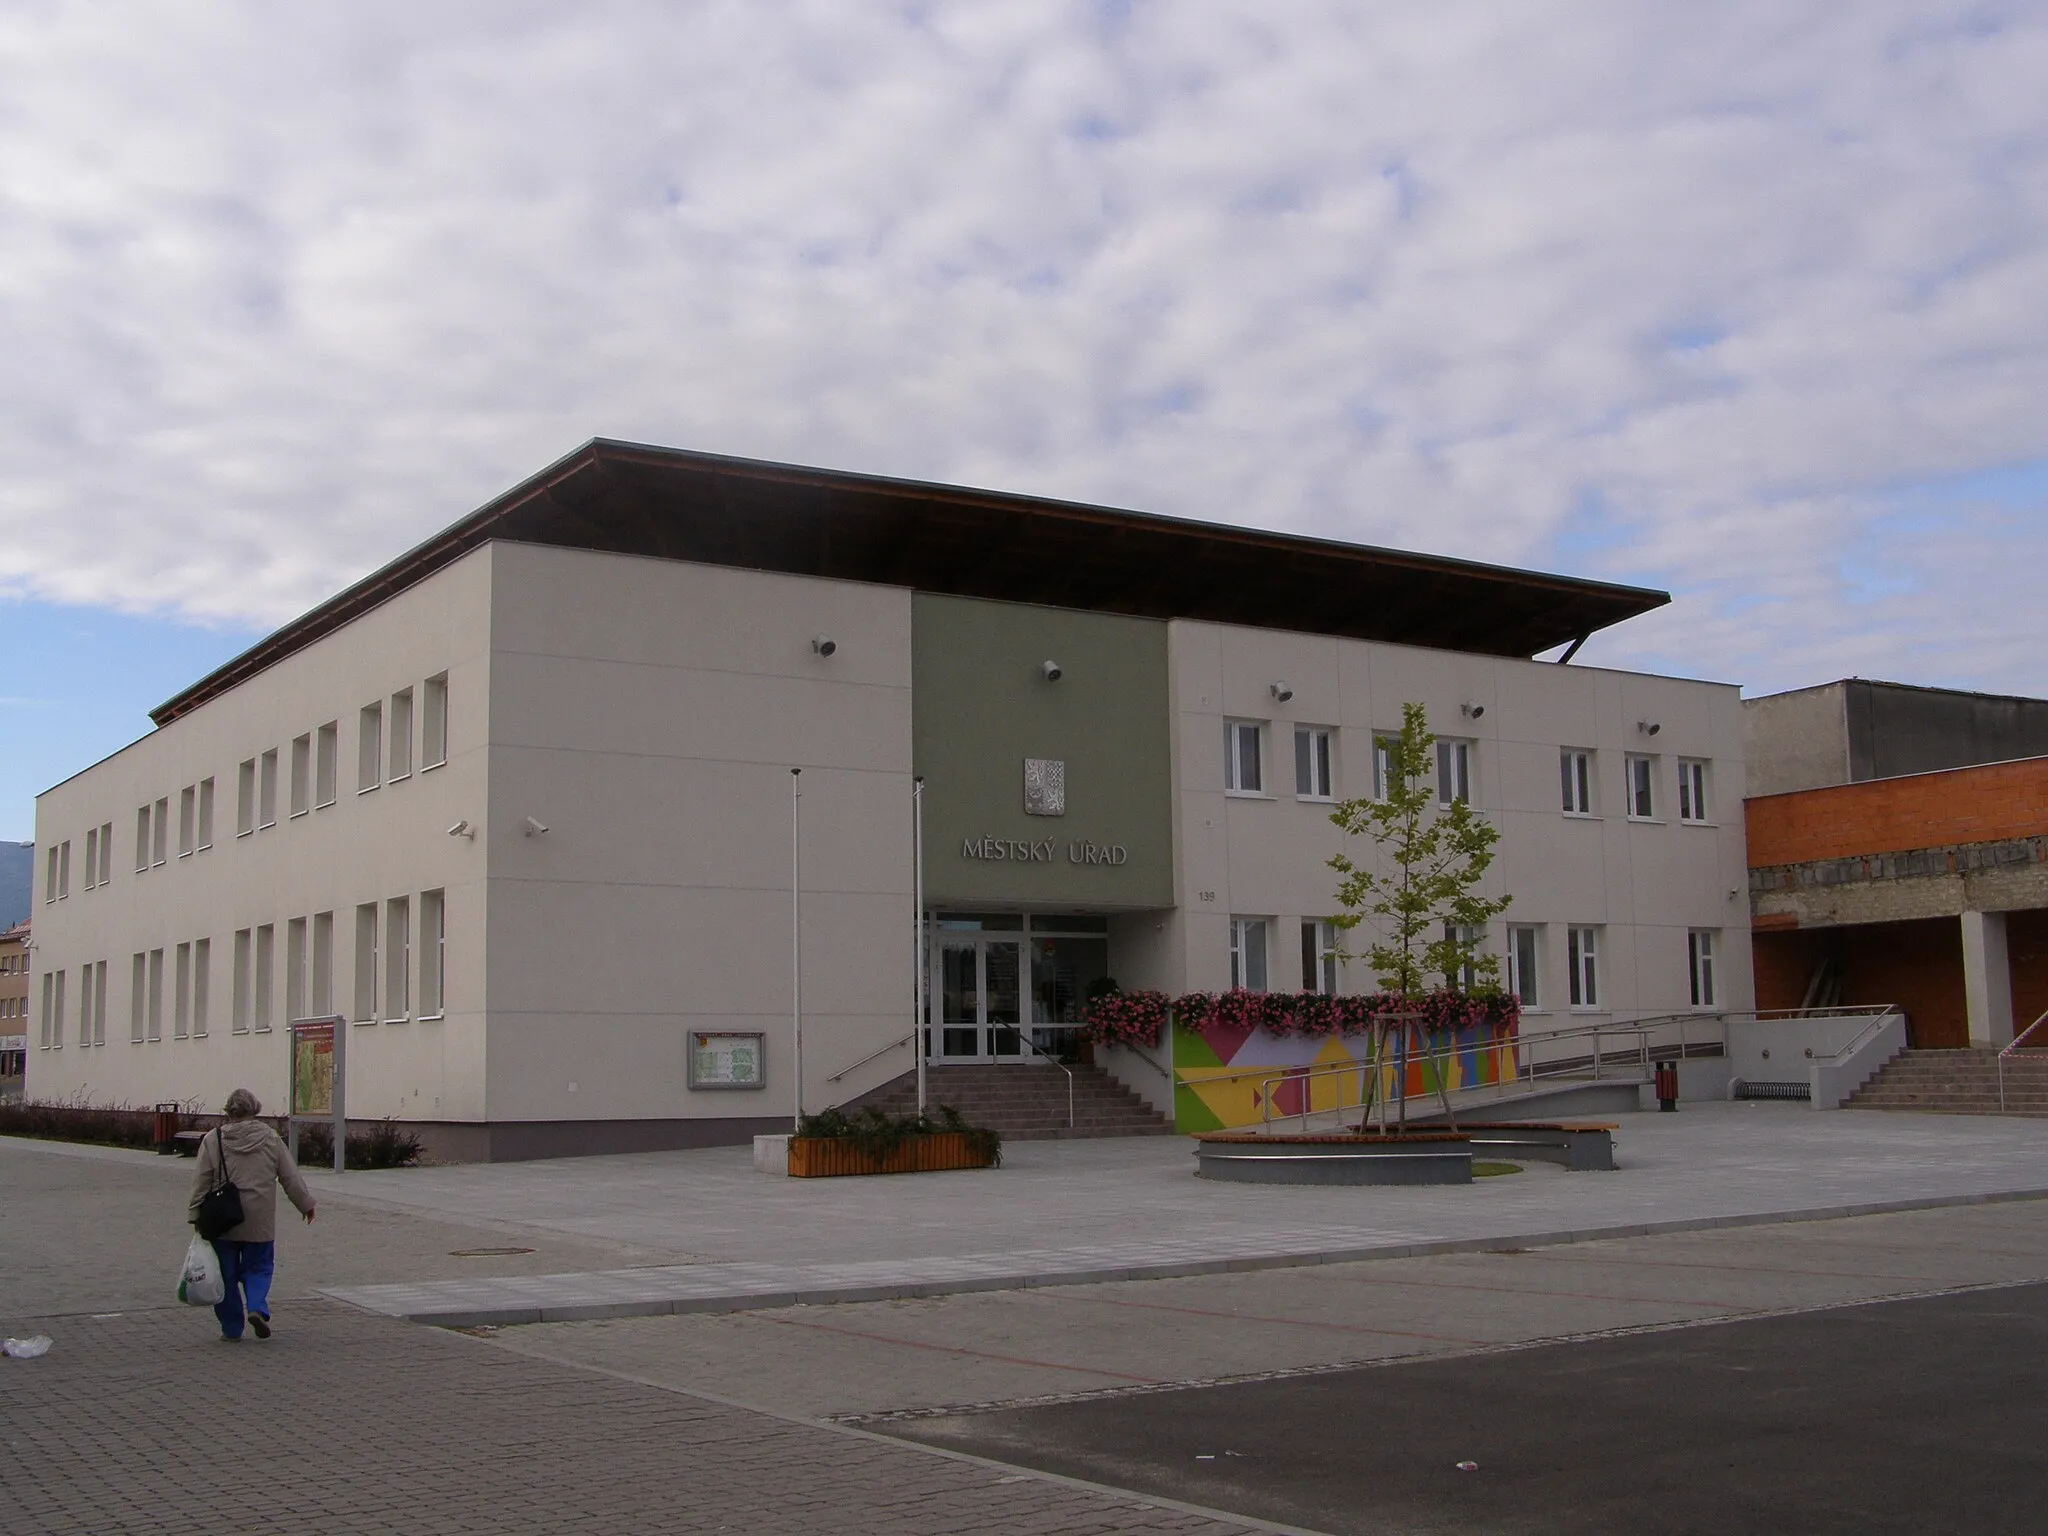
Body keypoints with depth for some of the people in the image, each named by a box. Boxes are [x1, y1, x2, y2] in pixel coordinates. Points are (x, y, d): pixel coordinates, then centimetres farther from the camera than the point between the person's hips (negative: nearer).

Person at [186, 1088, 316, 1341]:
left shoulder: (213, 1141, -2)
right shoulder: (271, 1139, 0)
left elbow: (201, 1183, -3)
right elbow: (291, 1177, 5)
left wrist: (196, 1216, 4)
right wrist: (306, 1204, 16)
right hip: (259, 1222, 0)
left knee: (226, 1273, 10)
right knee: (258, 1267, 15)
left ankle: (231, 1327, 14)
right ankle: (257, 1307, -10)